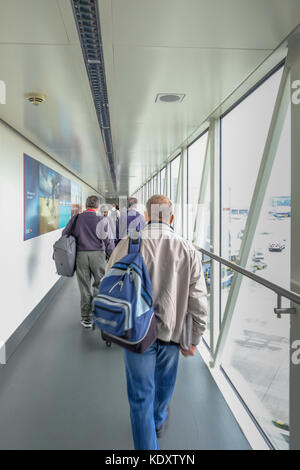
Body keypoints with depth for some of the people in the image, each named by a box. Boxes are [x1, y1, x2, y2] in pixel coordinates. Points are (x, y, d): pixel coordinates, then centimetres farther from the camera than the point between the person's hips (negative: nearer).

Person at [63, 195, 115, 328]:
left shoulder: (75, 219, 3)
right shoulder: (102, 220, -3)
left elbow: (65, 234, 10)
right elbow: (109, 241, -2)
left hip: (80, 255, 2)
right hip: (98, 254, -2)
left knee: (84, 287, 9)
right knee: (100, 285, 11)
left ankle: (86, 318, 15)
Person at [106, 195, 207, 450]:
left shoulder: (127, 245, -13)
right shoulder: (187, 249, -9)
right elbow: (198, 302, -7)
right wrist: (194, 340, 4)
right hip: (172, 332, 3)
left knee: (141, 395, 12)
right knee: (164, 384, 28)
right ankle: (157, 420, 56)